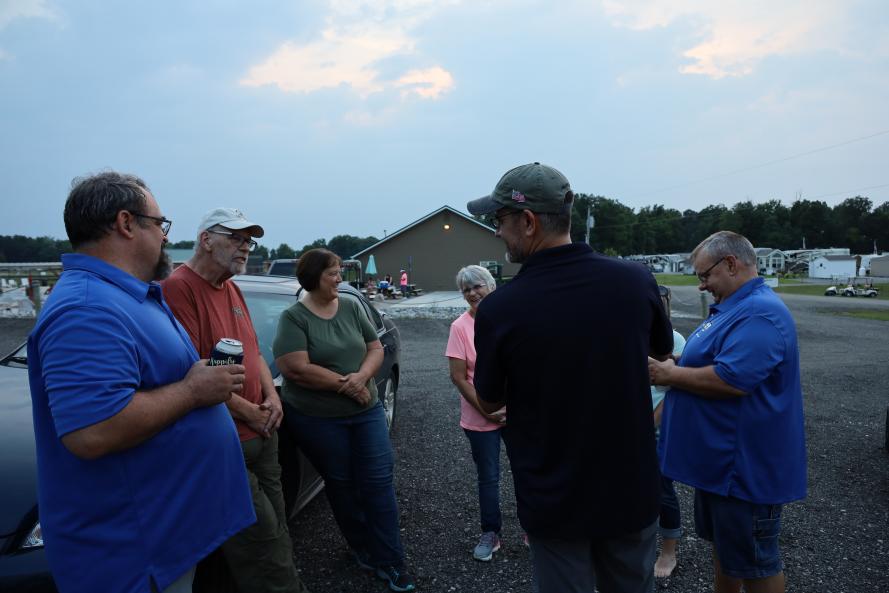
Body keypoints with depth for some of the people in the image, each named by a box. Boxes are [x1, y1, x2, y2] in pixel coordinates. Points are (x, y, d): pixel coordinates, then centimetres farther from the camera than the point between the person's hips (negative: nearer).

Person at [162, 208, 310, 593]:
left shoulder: (231, 289, 14)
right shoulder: (179, 288, -16)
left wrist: (272, 397, 2)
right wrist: (249, 412, -14)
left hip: (262, 432, 9)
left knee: (275, 529, 17)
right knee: (261, 532, 0)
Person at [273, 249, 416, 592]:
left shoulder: (352, 308, 4)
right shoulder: (294, 318, -11)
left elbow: (376, 348, 3)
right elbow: (297, 369, -20)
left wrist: (361, 377, -17)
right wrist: (345, 384, -16)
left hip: (366, 410, 4)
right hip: (318, 419, -4)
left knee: (379, 480, 3)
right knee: (341, 485, 11)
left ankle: (389, 560, 13)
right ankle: (362, 548, 31)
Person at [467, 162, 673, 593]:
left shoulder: (498, 309, -23)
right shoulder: (636, 280, -14)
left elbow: (490, 403, -6)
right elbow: (663, 350, 8)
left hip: (554, 502, -2)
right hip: (632, 492, 3)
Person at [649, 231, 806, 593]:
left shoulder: (759, 313, -23)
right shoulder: (734, 306, 12)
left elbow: (732, 380, -33)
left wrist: (672, 375, -20)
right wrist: (675, 365, 4)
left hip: (744, 467, -10)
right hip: (721, 458, 11)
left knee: (752, 561, 8)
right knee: (723, 543, 24)